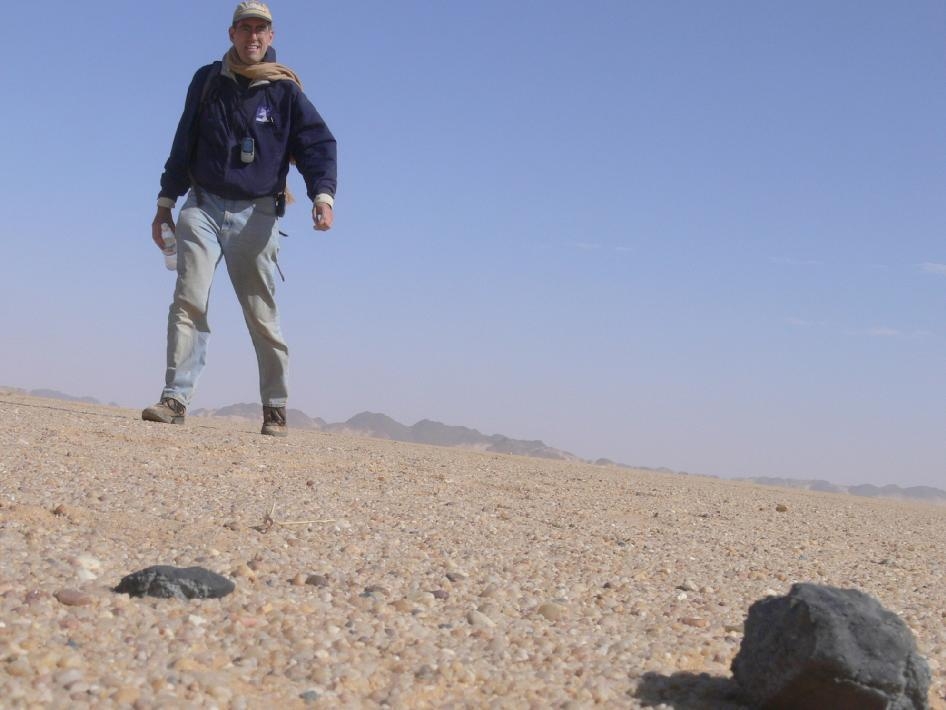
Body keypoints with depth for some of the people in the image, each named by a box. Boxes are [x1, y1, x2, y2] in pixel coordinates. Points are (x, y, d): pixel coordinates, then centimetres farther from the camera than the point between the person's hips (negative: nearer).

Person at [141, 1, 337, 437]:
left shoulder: (285, 90, 2)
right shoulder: (207, 81, 9)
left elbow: (318, 144, -5)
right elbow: (184, 145, 15)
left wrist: (323, 194, -23)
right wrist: (166, 202, 13)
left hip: (256, 214, -2)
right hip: (203, 206, 2)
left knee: (262, 315, 0)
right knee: (188, 302, -10)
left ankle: (275, 409, 9)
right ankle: (175, 399, -11)